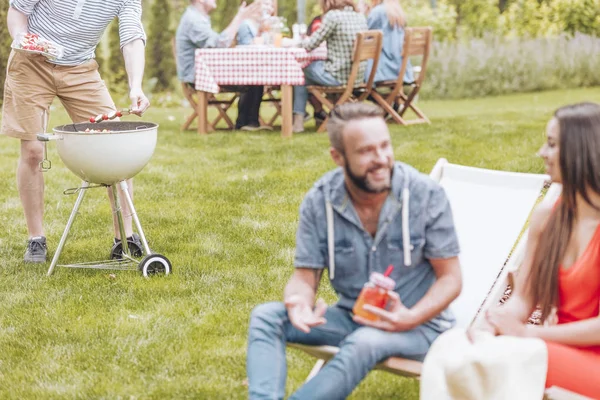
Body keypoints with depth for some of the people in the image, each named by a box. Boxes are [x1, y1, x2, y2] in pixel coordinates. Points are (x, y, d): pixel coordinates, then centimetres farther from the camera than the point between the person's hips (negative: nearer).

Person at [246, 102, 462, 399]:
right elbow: (305, 277, -3)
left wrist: (411, 319, -27)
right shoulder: (319, 202, -9)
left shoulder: (426, 195, -15)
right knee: (265, 317, -18)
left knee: (365, 342, -37)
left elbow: (450, 278, -8)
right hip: (351, 317, 4)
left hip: (418, 323, -3)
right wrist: (299, 303, -29)